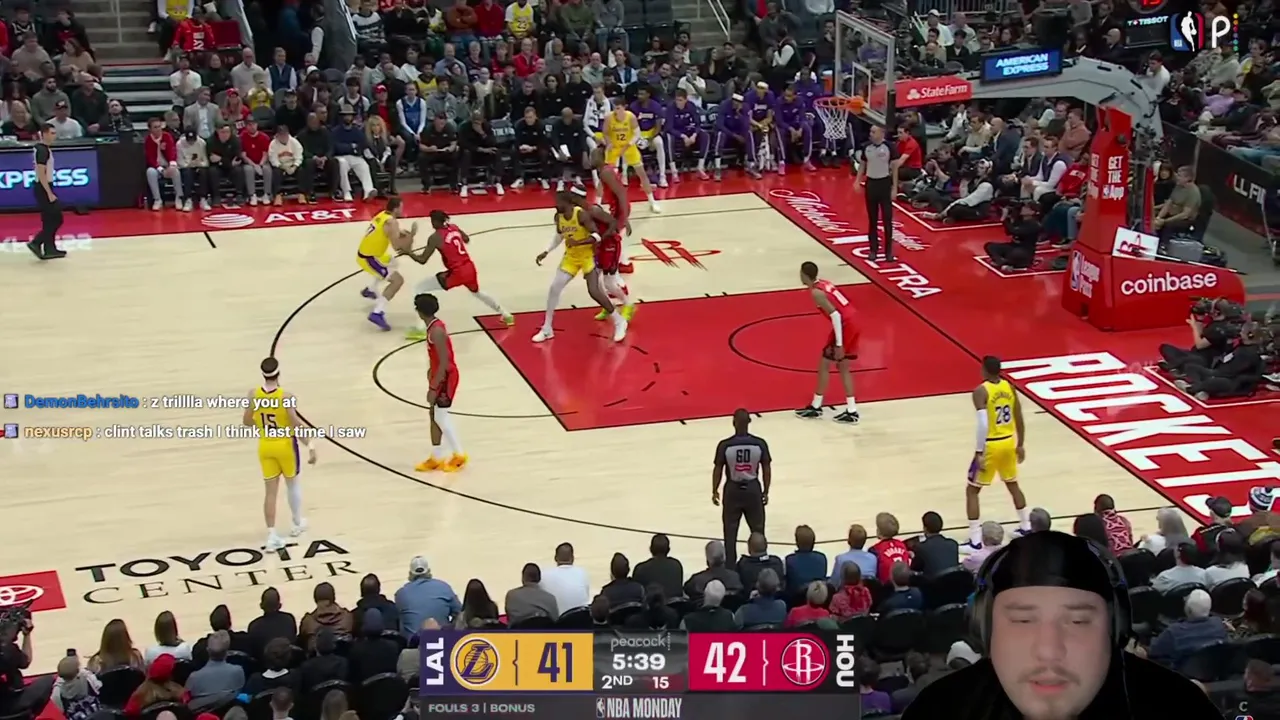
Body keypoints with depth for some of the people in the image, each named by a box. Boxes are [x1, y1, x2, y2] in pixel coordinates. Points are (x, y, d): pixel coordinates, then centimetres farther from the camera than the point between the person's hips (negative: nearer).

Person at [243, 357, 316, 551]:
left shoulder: (254, 395, -9)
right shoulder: (286, 396, -22)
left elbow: (247, 421, 5)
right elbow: (297, 426, -22)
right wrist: (310, 446, -16)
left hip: (265, 446, 3)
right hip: (285, 445, -3)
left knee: (271, 491, 7)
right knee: (292, 483, 22)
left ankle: (271, 536, 2)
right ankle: (298, 523, 38)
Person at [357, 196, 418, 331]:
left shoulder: (383, 215, 7)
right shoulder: (391, 222, -20)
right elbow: (397, 246, -26)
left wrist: (402, 234, 7)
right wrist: (411, 235, -17)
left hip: (365, 253, 10)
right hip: (368, 258, -10)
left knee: (390, 262, 37)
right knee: (397, 280, -13)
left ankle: (369, 290, 48)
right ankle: (377, 313, -22)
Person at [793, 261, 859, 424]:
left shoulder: (816, 292, -14)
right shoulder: (824, 284, 15)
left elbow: (835, 315, -21)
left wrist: (839, 345, -20)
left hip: (844, 326, -9)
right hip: (852, 324, 9)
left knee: (824, 365, 5)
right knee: (843, 367, 17)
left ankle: (816, 407, 15)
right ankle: (851, 411, 15)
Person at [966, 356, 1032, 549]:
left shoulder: (981, 391, -17)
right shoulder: (1009, 387, 3)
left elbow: (983, 425, -25)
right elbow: (1019, 420, 8)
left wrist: (979, 453, -20)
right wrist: (1020, 445, 19)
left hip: (991, 445, -6)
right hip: (1009, 442, 6)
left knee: (972, 491, 6)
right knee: (1013, 485, 28)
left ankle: (975, 541, 1)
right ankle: (1026, 527, 37)